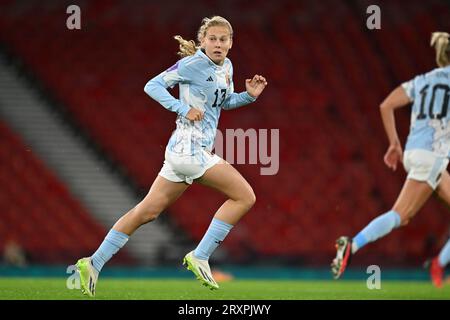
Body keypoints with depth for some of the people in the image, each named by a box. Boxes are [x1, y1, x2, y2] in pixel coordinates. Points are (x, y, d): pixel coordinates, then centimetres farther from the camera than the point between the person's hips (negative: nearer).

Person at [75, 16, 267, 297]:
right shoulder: (193, 64, -10)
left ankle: (94, 263, 12)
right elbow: (153, 86, -8)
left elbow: (225, 102, 29)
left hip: (186, 151, 9)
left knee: (148, 211, 10)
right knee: (245, 197, -10)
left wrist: (249, 95, 11)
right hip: (189, 147, -9)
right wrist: (183, 108, -18)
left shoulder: (226, 67, 14)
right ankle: (200, 257, -6)